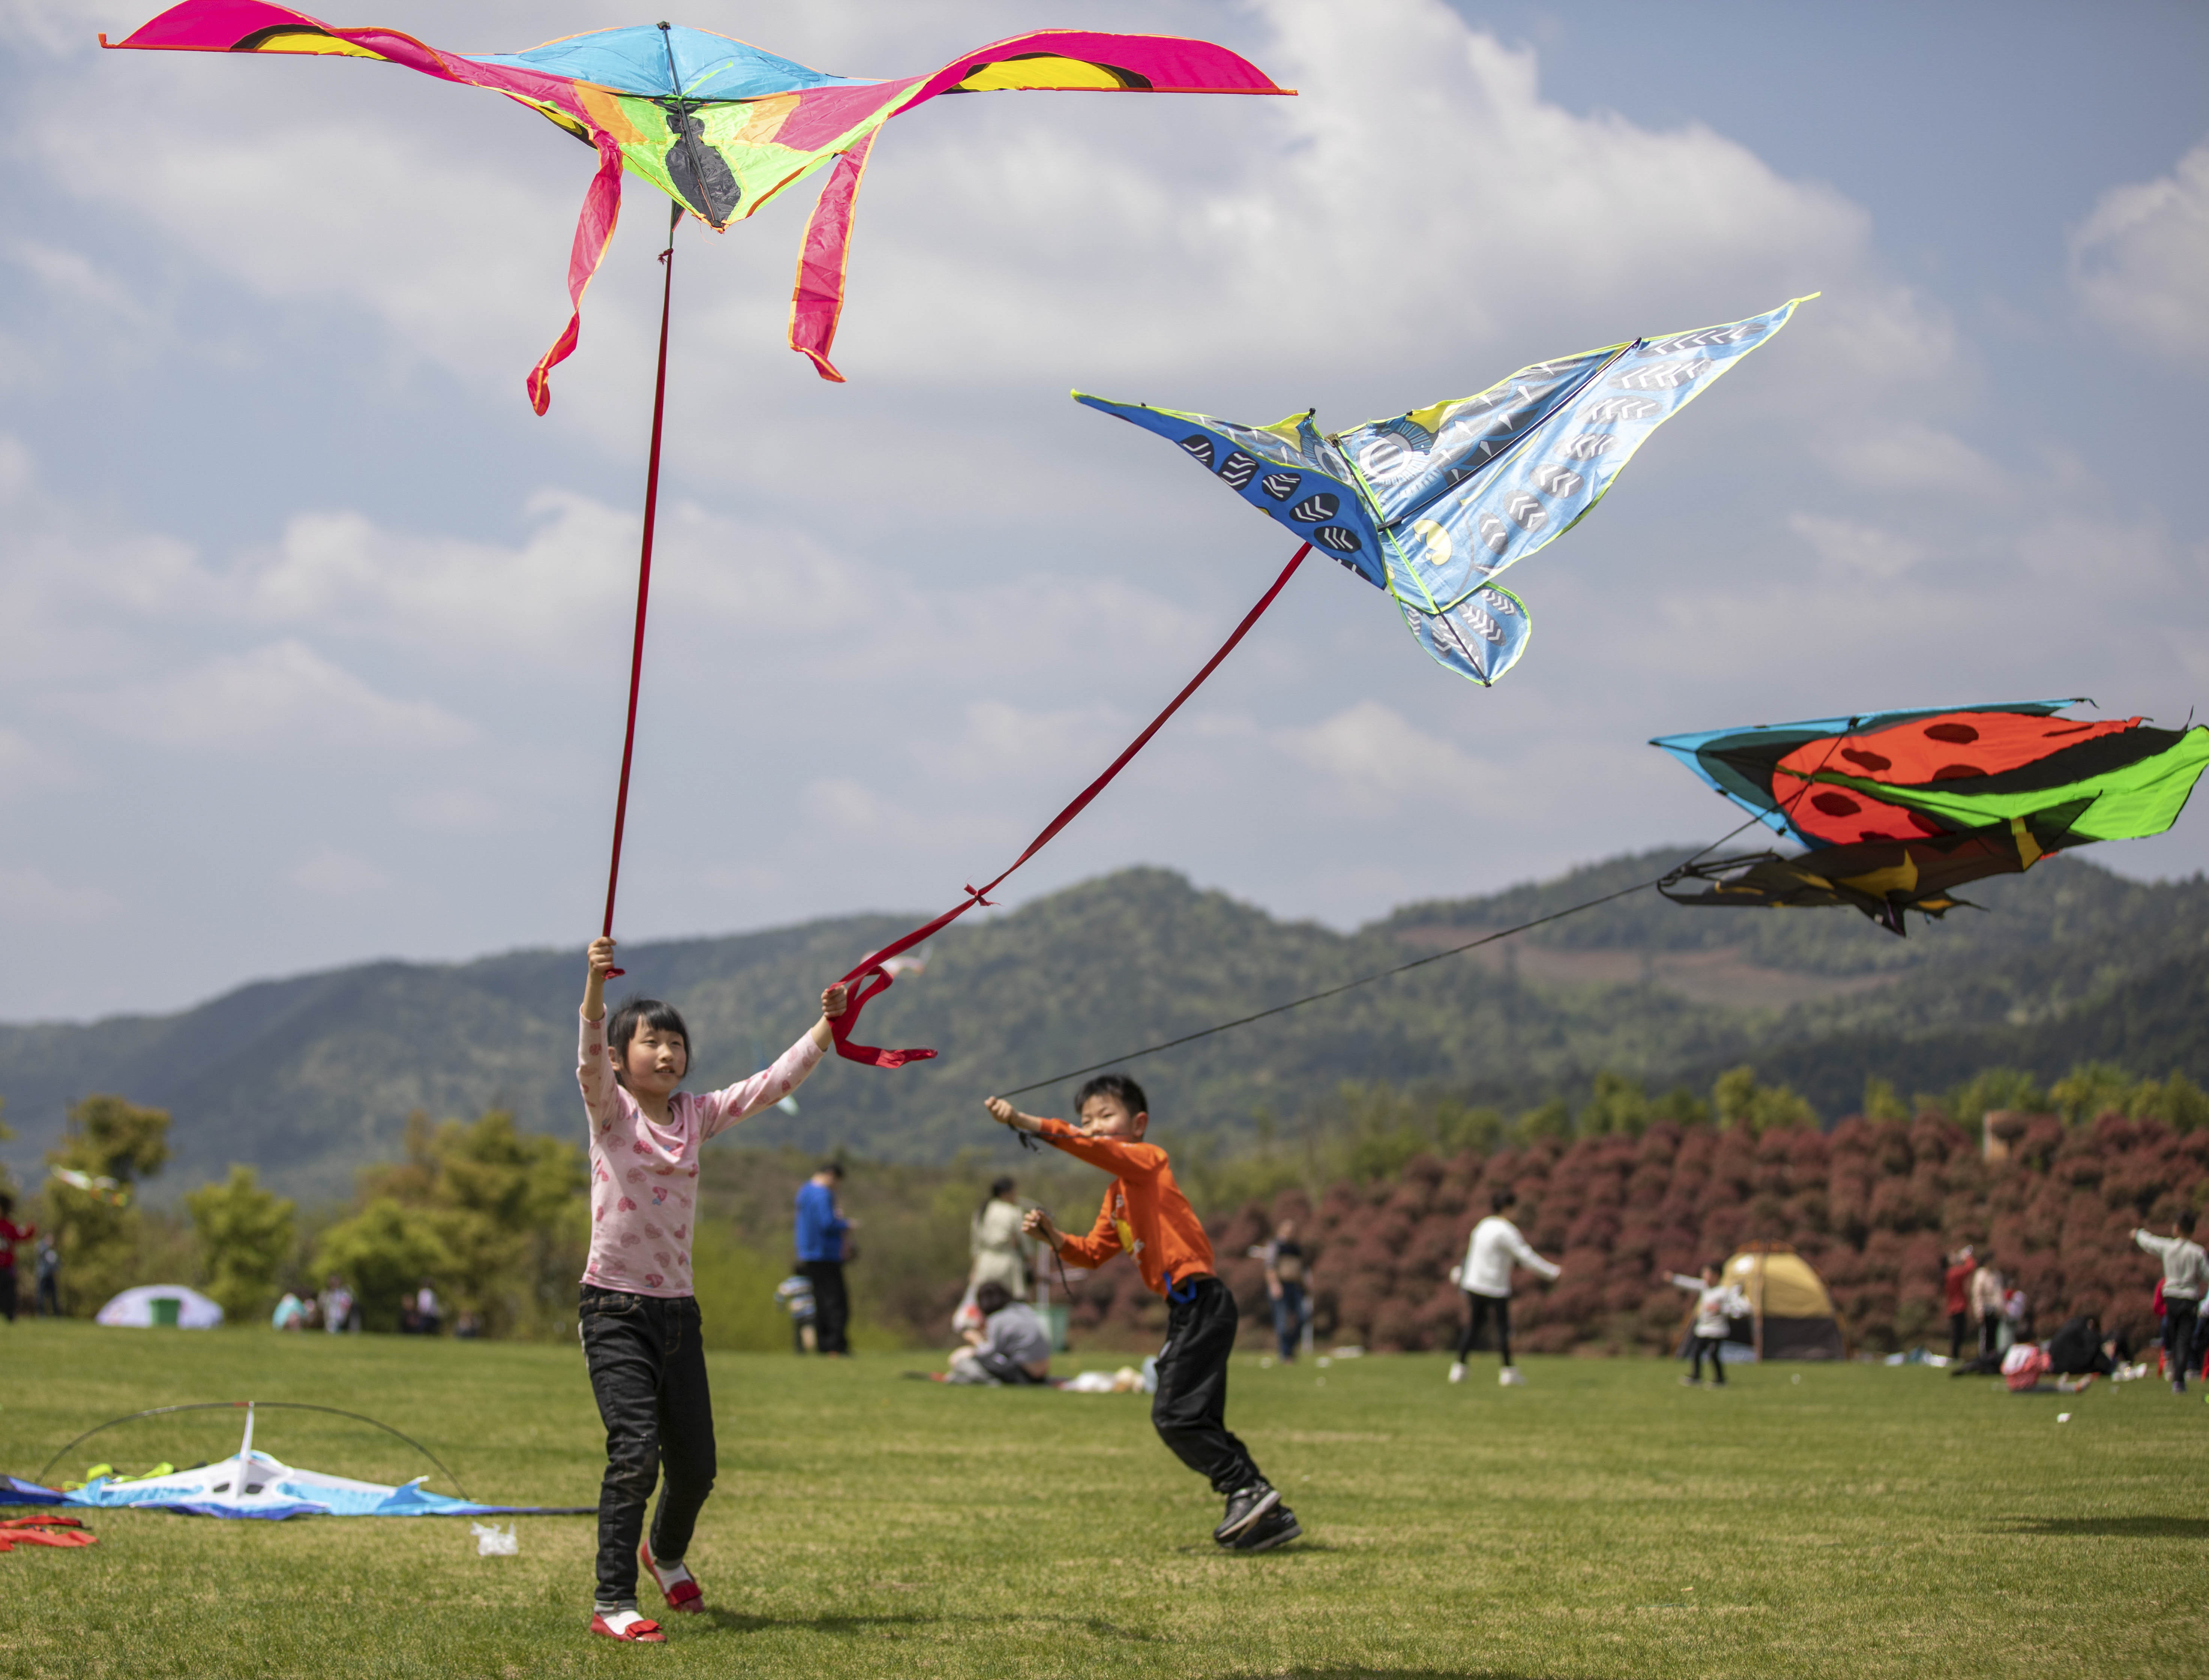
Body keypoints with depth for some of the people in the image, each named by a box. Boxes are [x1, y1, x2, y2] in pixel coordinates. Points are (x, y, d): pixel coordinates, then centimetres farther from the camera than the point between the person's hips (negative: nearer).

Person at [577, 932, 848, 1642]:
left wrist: (826, 1027, -6)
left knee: (695, 1465, 10)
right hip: (615, 1308, -5)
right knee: (635, 1450, -19)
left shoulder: (697, 1116, 9)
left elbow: (772, 1083, 5)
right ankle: (612, 1605, -14)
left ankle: (665, 1551, 42)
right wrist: (596, 984, -40)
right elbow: (590, 1057, -23)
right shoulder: (609, 1111, -4)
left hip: (677, 1310, 5)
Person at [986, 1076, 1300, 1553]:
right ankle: (1268, 1516, 12)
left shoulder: (1147, 1159, -5)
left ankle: (1248, 1487, -10)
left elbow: (1093, 1149, -21)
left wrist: (1027, 1123, -29)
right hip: (1189, 1307, 10)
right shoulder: (1118, 1192, 22)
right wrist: (1055, 1237, 3)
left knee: (1173, 1415, -13)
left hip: (1201, 1299, -10)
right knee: (1197, 1422, 11)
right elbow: (1095, 1252, 22)